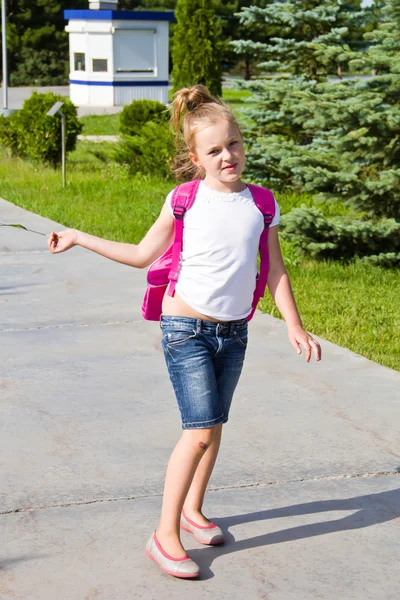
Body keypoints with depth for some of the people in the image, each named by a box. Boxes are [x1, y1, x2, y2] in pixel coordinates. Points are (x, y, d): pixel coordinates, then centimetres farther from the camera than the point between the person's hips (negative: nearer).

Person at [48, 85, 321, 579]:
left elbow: (274, 270, 9)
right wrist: (79, 238, 5)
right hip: (186, 328, -4)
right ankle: (165, 535, -3)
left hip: (233, 333, 4)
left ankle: (193, 509, 33)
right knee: (201, 430, -11)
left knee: (213, 426, 13)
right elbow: (142, 254, 5)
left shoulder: (261, 205, 2)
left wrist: (294, 327, 6)